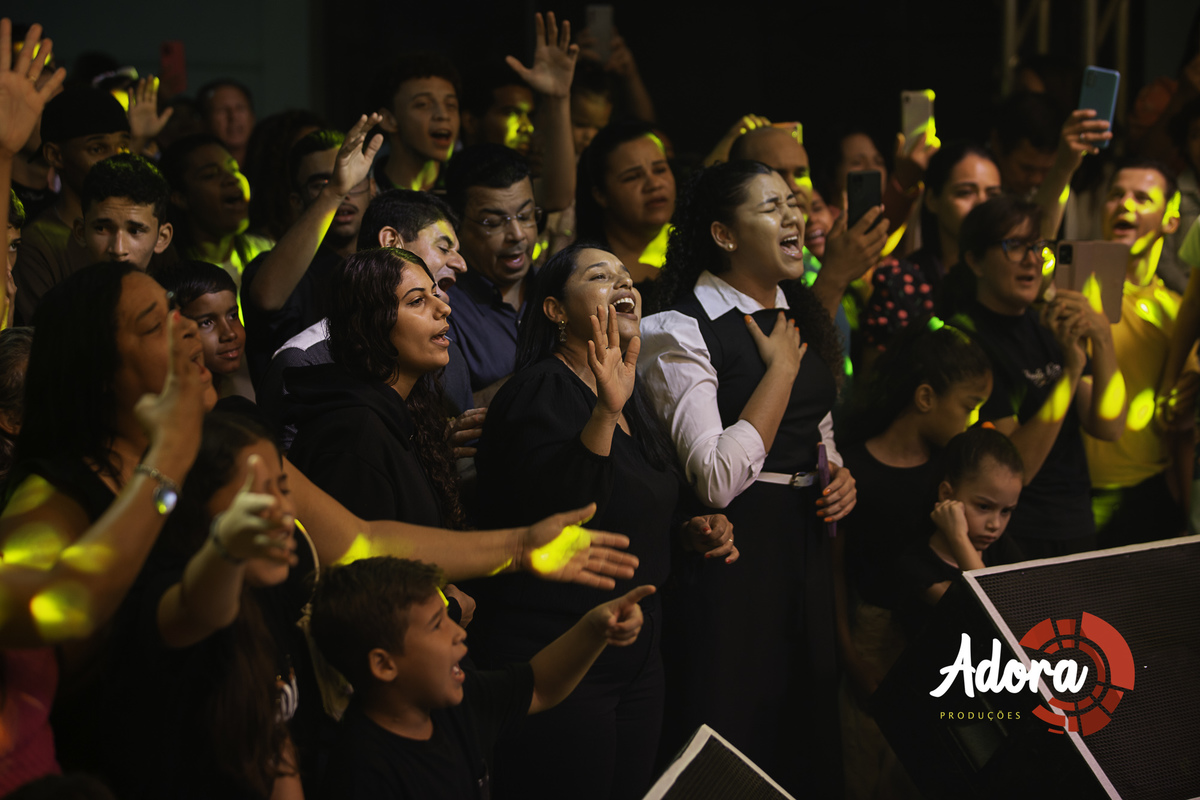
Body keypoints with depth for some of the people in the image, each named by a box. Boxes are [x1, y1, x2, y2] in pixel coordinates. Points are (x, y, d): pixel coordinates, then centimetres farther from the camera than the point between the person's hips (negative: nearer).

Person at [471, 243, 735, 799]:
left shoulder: (627, 393, 12)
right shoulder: (541, 392, -15)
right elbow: (559, 513, -31)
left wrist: (689, 532, 7)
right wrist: (606, 411, -39)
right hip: (554, 660, -9)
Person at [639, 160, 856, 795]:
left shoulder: (803, 318, 13)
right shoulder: (680, 332, -12)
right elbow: (717, 479, -21)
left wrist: (840, 475, 5)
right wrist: (781, 367, -15)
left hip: (805, 545, 8)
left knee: (806, 736, 11)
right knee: (733, 736, -4)